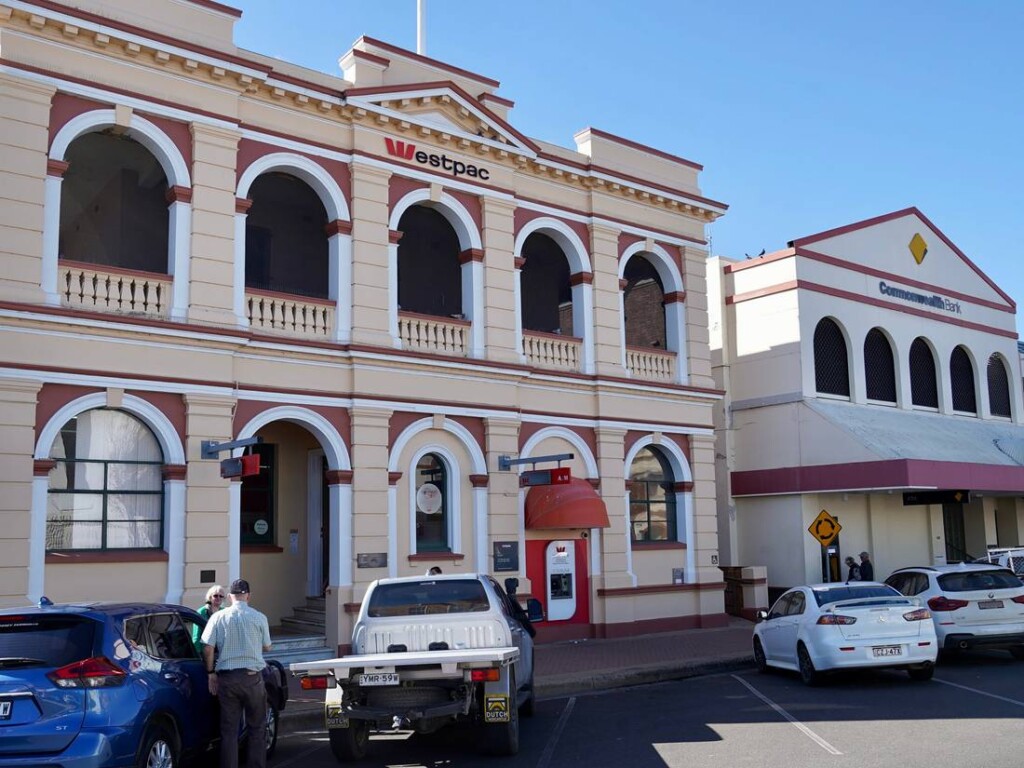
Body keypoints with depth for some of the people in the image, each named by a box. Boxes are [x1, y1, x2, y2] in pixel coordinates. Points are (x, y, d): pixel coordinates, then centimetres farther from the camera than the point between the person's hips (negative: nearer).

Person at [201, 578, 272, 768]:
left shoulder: (218, 617, -1)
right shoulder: (258, 617, -2)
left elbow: (208, 648, -4)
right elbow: (267, 647, 8)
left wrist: (211, 673, 6)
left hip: (226, 677, 1)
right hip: (252, 676, -1)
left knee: (229, 730, 9)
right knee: (257, 728, 12)